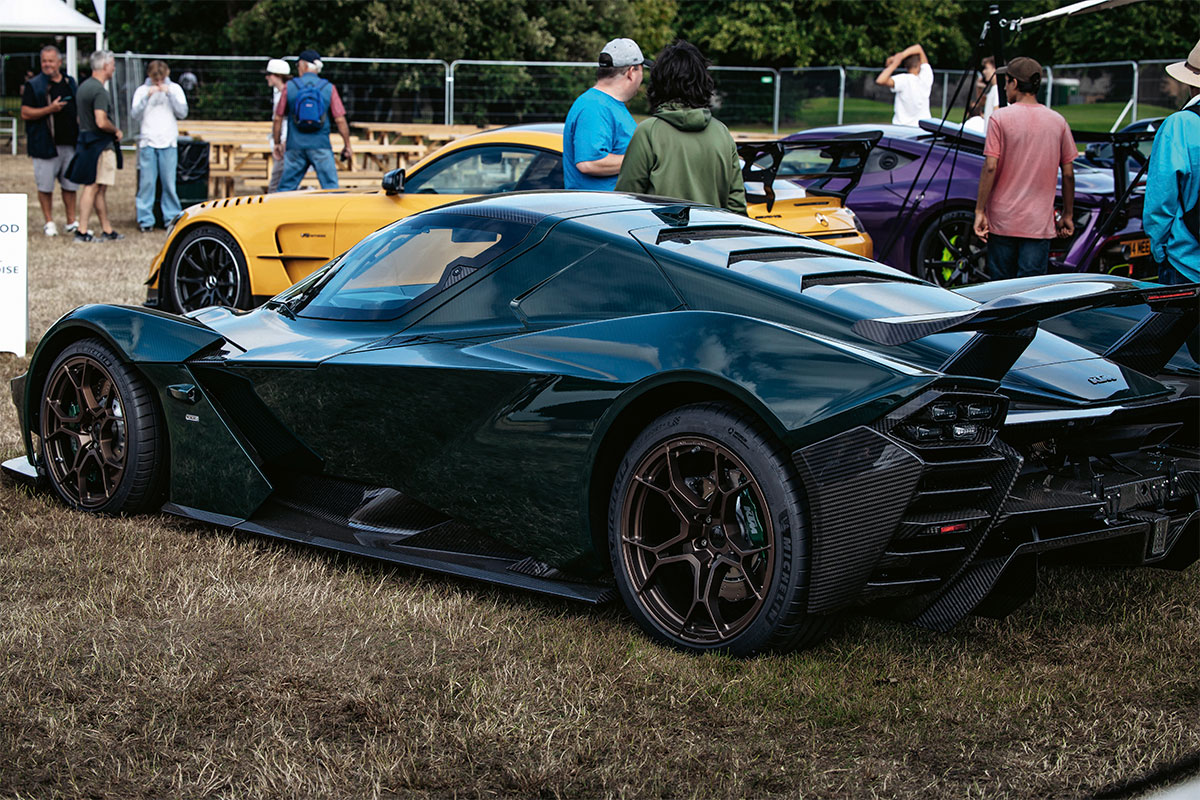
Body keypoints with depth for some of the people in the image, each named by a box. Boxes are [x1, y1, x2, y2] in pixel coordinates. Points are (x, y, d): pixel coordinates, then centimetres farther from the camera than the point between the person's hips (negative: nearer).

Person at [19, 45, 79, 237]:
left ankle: (72, 221, 18)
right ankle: (49, 223, 10)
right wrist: (49, 109, -20)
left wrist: (80, 136, 14)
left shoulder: (70, 83, 13)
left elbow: (78, 109, 24)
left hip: (70, 142, 4)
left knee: (70, 184, 9)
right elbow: (25, 113, -9)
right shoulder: (34, 85, -2)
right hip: (45, 143, -4)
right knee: (45, 185, 0)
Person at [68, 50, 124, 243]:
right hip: (99, 144, -10)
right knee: (93, 187, -8)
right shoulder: (99, 91, -18)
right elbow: (102, 122, -26)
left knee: (100, 188, 13)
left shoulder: (84, 87, 14)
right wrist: (116, 131, -8)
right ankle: (82, 231, -9)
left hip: (86, 139, 10)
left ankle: (107, 230, 19)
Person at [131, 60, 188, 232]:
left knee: (169, 182, -1)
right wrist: (147, 97, -16)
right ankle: (145, 220, 4)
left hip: (168, 142, 0)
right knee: (146, 182, -2)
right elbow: (135, 114, -5)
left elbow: (183, 113, -3)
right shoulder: (142, 90, 5)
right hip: (147, 142, 0)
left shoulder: (175, 89, 7)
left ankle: (172, 218, 8)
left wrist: (169, 94, -12)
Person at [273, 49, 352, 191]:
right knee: (331, 188, -2)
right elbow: (340, 120, -1)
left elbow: (278, 118, 7)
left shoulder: (289, 87, 3)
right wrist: (347, 145, 8)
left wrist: (277, 143, 18)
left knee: (286, 188, 8)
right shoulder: (329, 88, 2)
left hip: (295, 147, 1)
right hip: (321, 146, -1)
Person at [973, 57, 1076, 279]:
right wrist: (1067, 215, 16)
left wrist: (979, 211, -7)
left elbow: (990, 168, -11)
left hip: (1002, 220, -2)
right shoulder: (1058, 121, 4)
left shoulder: (1000, 118, -5)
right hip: (1040, 223, 2)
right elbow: (1068, 174, 6)